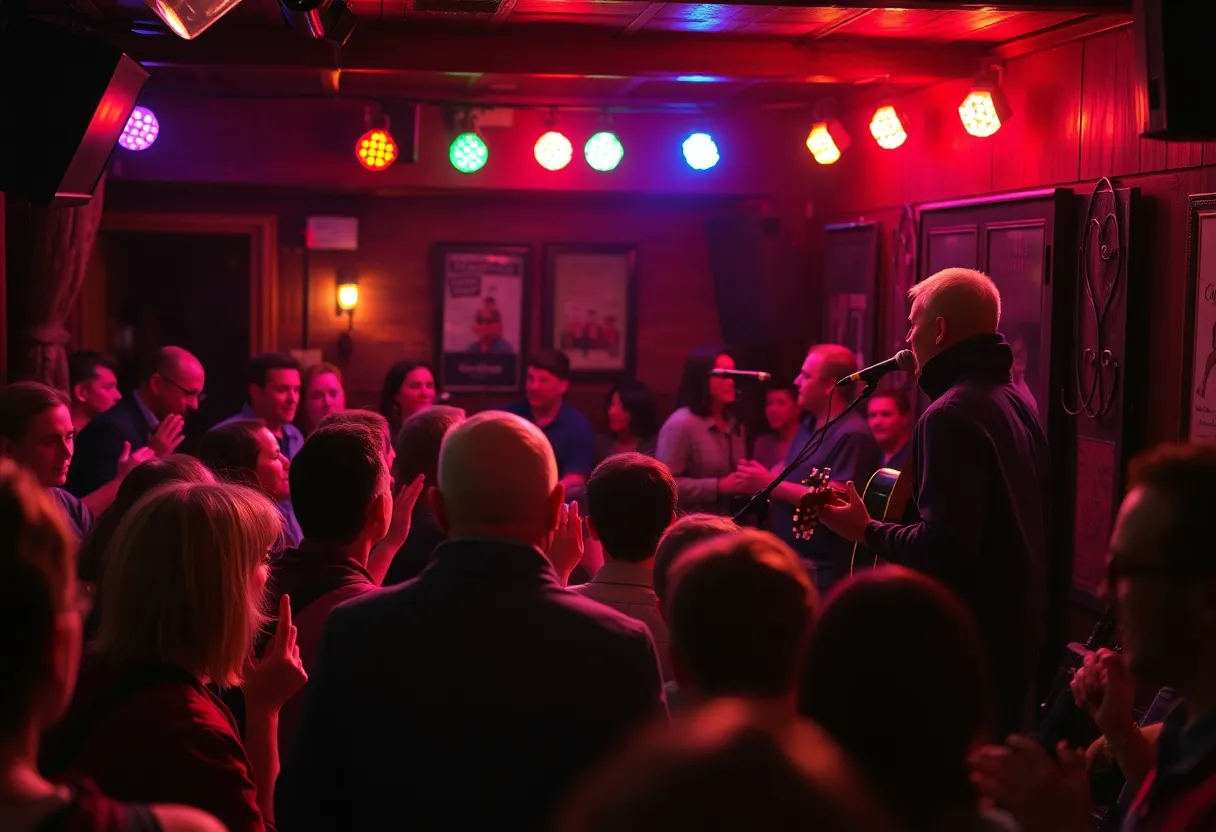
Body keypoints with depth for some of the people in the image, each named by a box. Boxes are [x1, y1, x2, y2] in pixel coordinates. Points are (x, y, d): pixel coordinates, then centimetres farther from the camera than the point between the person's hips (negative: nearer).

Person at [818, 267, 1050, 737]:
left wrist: (866, 531, -11)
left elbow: (944, 547, -25)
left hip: (973, 637, -9)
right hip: (1016, 625, 9)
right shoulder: (1014, 399, 10)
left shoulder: (951, 415, -19)